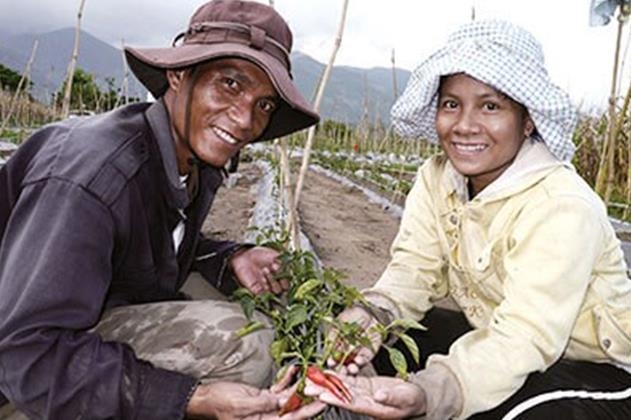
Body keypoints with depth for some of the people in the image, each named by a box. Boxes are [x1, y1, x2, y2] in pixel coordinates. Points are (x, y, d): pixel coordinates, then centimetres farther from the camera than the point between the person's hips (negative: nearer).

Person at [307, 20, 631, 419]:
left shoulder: (561, 207, -27)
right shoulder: (436, 177, -7)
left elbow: (524, 337, -33)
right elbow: (416, 267, -10)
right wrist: (372, 311, -32)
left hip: (594, 368, -5)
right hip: (492, 339, 5)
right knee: (379, 341, -9)